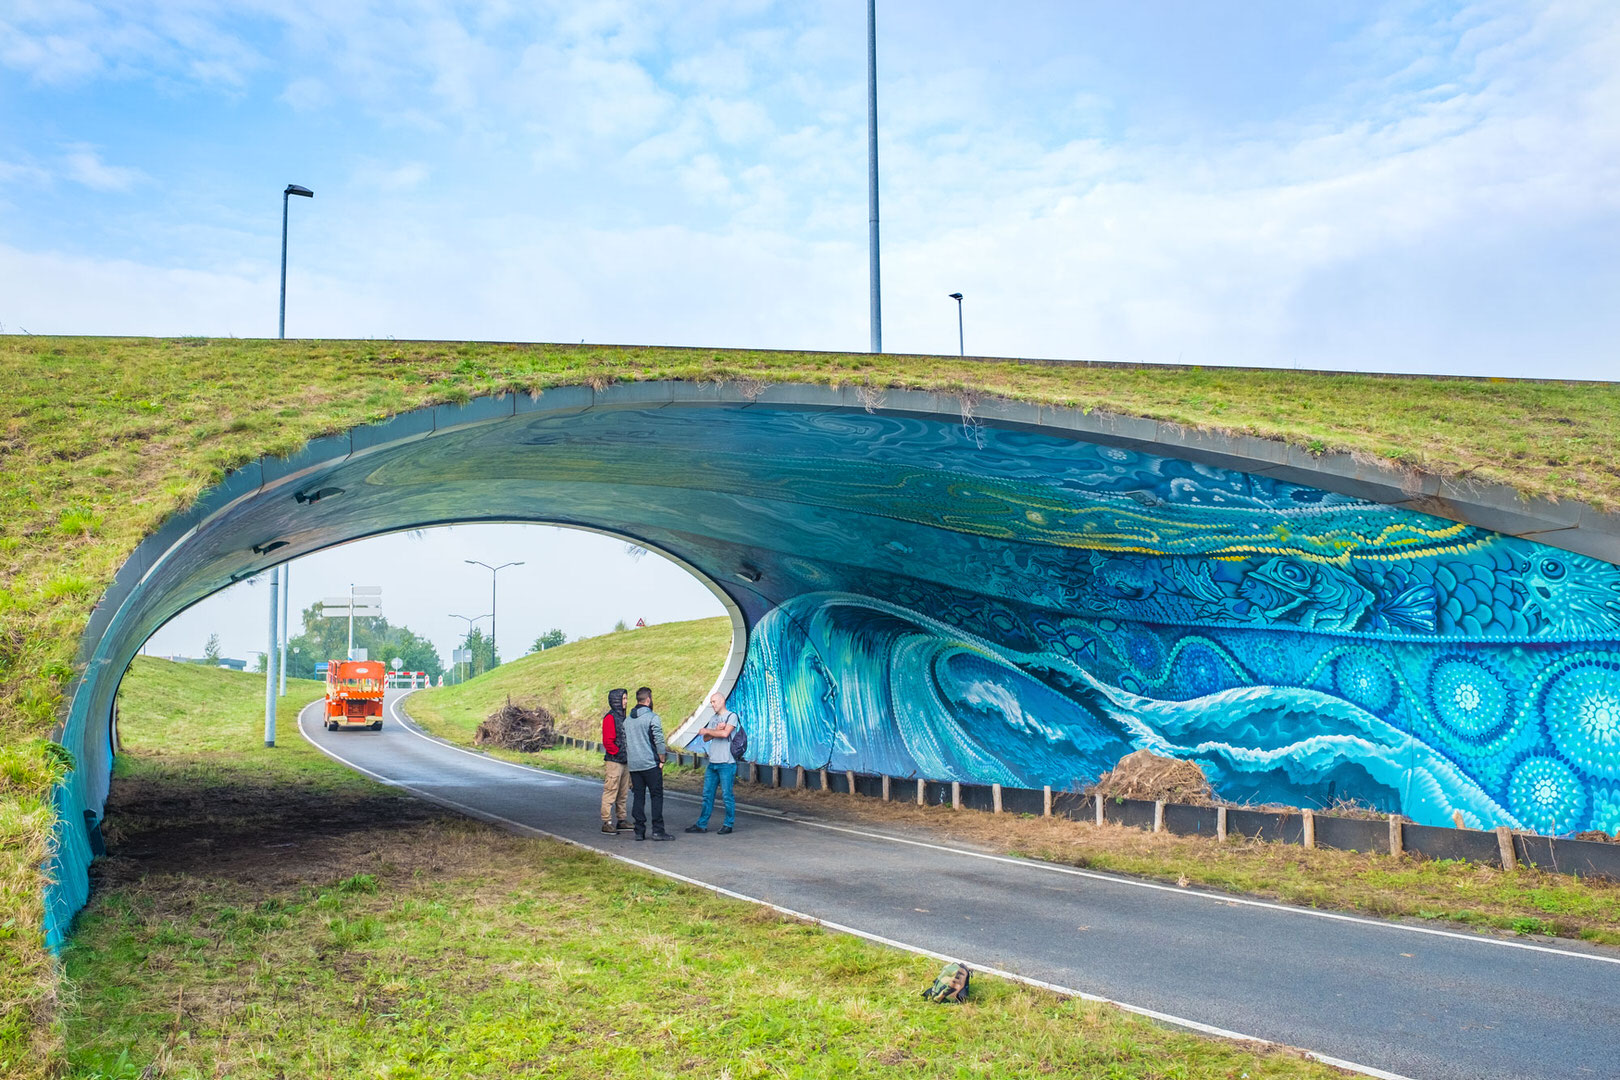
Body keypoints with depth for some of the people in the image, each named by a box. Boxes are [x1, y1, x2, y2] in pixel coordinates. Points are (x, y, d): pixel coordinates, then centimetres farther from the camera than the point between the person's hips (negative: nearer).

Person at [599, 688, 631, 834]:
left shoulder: (622, 716, 15)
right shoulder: (610, 717, -13)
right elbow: (607, 741, -18)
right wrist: (618, 753, -12)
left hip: (624, 761, 9)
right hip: (614, 761, -9)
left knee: (623, 793, 14)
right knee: (610, 793, -5)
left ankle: (622, 820, 23)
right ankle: (607, 823, -2)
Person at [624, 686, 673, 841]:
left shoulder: (628, 720, 13)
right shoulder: (652, 717, -9)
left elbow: (625, 743, 16)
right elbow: (659, 741, -12)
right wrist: (662, 760, -3)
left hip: (633, 764, 6)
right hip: (650, 764, -6)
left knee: (638, 797, 8)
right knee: (657, 796, -1)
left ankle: (639, 831, 7)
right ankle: (658, 830, -5)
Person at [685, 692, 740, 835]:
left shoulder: (731, 716, -4)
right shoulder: (713, 718, 18)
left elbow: (725, 733, -18)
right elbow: (706, 738, 11)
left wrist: (707, 731, -4)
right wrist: (716, 730, -8)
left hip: (726, 763, -7)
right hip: (712, 763, 7)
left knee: (727, 795, -2)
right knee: (707, 794, 9)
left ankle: (728, 825, 6)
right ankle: (701, 824, 15)